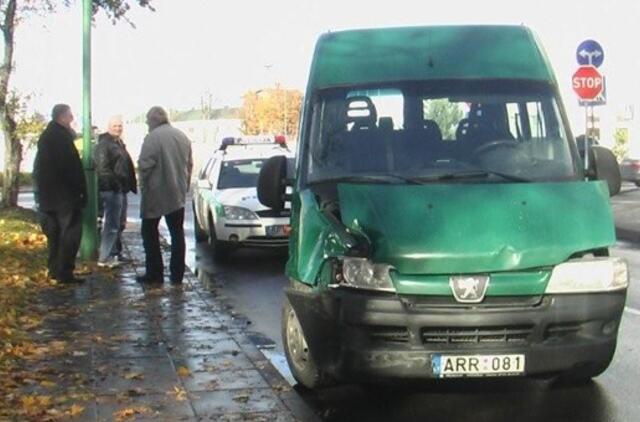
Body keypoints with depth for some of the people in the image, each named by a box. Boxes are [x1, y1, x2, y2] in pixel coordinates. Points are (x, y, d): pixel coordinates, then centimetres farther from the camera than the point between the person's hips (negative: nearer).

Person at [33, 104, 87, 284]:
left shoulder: (45, 136, 15)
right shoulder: (62, 137, -15)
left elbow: (38, 168, 19)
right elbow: (72, 167, -18)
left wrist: (42, 191, 21)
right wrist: (82, 191, -13)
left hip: (47, 195, 10)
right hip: (64, 195, -10)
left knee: (54, 233, 16)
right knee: (70, 232, -6)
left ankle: (54, 269, 20)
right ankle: (64, 272, -8)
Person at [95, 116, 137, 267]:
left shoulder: (119, 143, 20)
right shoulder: (104, 144, -10)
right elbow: (102, 168, -20)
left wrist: (130, 185, 17)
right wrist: (114, 183, -25)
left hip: (121, 189, 10)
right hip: (111, 189, -10)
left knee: (119, 223, 16)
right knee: (112, 224, -11)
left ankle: (115, 253, 26)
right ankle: (104, 258, -8)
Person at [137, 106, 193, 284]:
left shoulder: (152, 138, -15)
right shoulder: (182, 137, 8)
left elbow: (144, 165, -17)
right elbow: (189, 164, 12)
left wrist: (143, 186, -4)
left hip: (155, 193, -6)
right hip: (178, 194, 6)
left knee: (150, 232, 6)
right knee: (177, 233, 10)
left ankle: (154, 273, 5)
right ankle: (177, 274, 11)